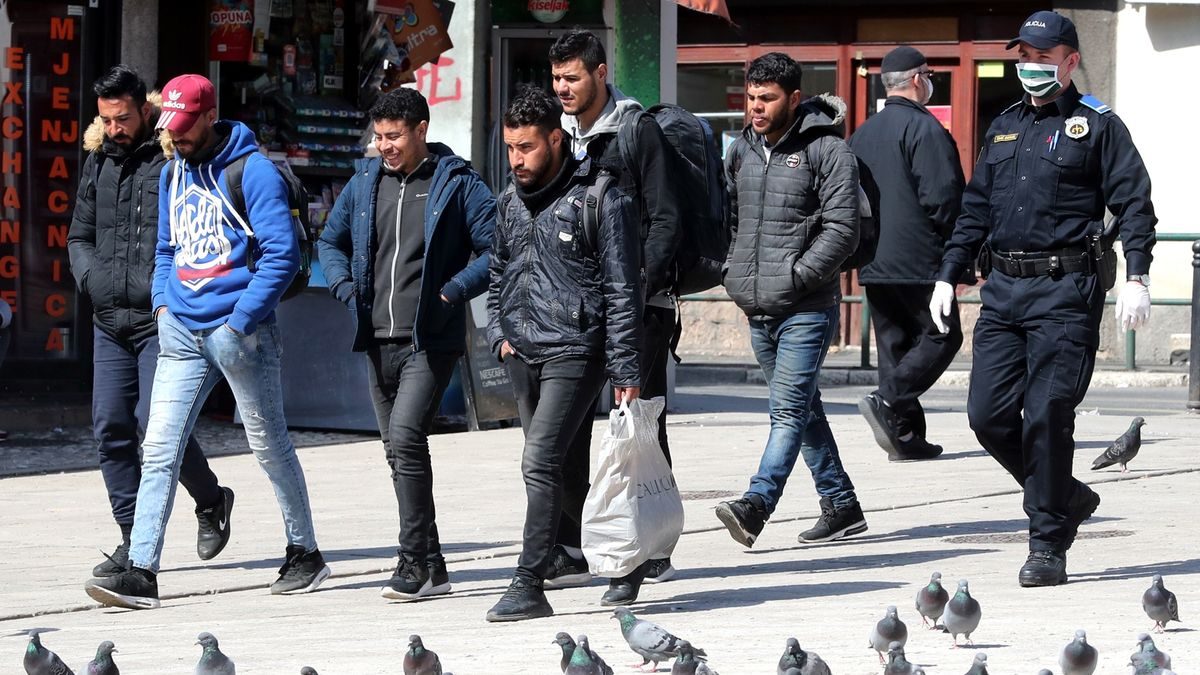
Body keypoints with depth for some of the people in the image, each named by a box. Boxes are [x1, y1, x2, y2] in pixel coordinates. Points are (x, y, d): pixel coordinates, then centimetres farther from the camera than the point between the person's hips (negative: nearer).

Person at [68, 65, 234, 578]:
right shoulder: (99, 162, 13)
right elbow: (80, 235, 22)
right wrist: (92, 277, 3)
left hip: (163, 319, -6)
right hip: (110, 323, 6)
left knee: (156, 422, -11)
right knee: (111, 428, 2)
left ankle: (210, 501, 16)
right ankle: (133, 540, 10)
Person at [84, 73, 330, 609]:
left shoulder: (251, 171, -10)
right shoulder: (172, 175, 12)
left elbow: (283, 254, -13)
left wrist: (239, 321, -17)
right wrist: (162, 303, 7)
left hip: (239, 329, -6)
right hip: (181, 333, 6)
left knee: (270, 445, 8)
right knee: (158, 451, -4)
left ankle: (305, 554, 24)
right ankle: (141, 572, -9)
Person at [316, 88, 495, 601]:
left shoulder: (457, 184, -4)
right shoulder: (364, 183, 11)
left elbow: (496, 250, -5)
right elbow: (331, 241, 24)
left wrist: (452, 292, -13)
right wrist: (346, 288, 7)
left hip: (430, 341, -6)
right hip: (378, 342, 6)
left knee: (406, 437, -19)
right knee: (398, 450, 8)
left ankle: (415, 561, -15)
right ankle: (430, 567, 15)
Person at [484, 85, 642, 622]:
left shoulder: (599, 199, -7)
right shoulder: (512, 200, 13)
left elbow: (623, 291, -8)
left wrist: (626, 374, -11)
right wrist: (498, 332, 10)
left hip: (574, 353, -7)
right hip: (523, 355, 7)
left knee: (541, 461, -16)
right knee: (562, 467, 11)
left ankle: (529, 586, -17)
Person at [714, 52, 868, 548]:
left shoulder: (827, 151, -8)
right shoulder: (743, 149, 12)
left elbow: (842, 230, -13)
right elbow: (726, 213, 23)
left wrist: (795, 276, -19)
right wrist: (732, 270, 7)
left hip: (807, 309, -8)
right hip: (758, 310, 8)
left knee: (789, 409, -15)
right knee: (803, 410, 13)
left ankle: (756, 506, -27)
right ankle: (841, 506, 22)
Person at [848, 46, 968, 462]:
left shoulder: (863, 134, 15)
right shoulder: (923, 128, -11)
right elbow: (943, 197, -16)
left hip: (873, 265, 8)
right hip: (919, 261, -8)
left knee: (894, 342, 11)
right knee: (941, 336, 0)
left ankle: (904, 434, 8)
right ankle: (888, 403, -17)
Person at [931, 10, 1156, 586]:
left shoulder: (1098, 126, 2)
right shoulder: (1004, 129, 20)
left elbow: (1134, 205, -3)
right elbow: (974, 210, 24)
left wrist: (1136, 279, -14)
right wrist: (947, 276, 16)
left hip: (1065, 290, -6)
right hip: (1003, 289, 6)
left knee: (1047, 417, -9)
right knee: (988, 414, -1)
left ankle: (1048, 547, -2)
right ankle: (1066, 499, 19)